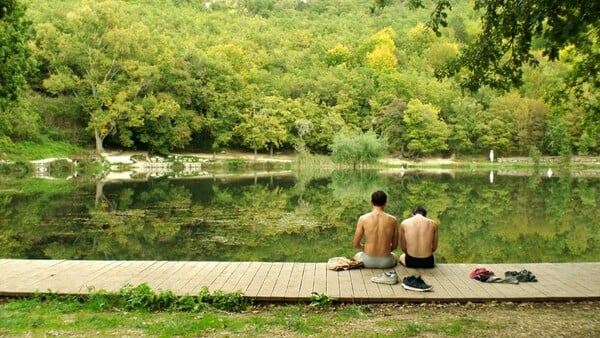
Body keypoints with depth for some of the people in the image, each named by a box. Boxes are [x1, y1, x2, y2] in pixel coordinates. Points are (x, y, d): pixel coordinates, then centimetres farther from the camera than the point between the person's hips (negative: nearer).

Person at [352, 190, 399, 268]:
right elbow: (395, 246, 2)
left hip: (368, 261, -1)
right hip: (386, 262, 1)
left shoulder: (363, 219, -11)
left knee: (356, 256, 36)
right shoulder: (393, 220, -7)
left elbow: (356, 244, -4)